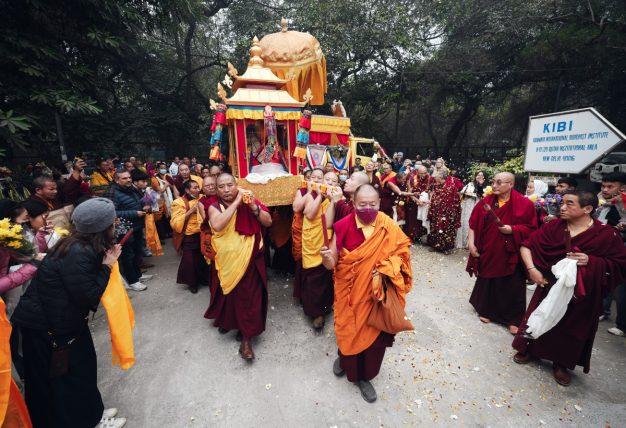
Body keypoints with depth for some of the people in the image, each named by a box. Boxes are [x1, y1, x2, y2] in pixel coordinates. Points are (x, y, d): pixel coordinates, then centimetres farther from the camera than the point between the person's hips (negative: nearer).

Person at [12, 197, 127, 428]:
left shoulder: (83, 245, -2)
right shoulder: (78, 253, -30)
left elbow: (87, 283, 4)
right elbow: (88, 296, -27)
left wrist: (106, 260, -9)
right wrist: (107, 266, -21)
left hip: (62, 317, 9)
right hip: (46, 324, -9)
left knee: (81, 367, 20)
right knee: (68, 374, 10)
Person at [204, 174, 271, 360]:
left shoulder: (250, 201, -4)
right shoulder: (214, 207, -7)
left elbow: (268, 222, -8)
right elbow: (217, 225, -28)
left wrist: (254, 206, -23)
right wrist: (236, 202, -25)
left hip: (250, 259, -1)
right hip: (226, 260, 1)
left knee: (249, 297, 1)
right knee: (227, 294, 20)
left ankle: (246, 340, 15)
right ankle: (226, 320, 50)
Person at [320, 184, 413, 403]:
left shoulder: (388, 227, -11)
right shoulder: (343, 226, -16)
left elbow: (401, 252, -1)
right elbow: (332, 264, -14)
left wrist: (386, 269, -19)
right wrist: (326, 257, -37)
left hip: (376, 293, 1)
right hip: (349, 292, -1)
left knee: (373, 333, 14)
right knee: (349, 330, 17)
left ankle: (364, 376, 41)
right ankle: (344, 358, 52)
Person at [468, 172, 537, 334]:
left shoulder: (524, 204, -8)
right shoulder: (486, 201, -1)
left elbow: (531, 228, -5)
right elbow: (473, 224, 0)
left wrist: (512, 229, -21)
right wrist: (471, 243, -6)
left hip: (510, 253, -2)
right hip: (487, 251, 2)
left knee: (511, 285, 7)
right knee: (487, 281, 14)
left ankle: (514, 319, 27)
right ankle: (486, 310, 35)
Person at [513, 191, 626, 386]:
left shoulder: (607, 234, -11)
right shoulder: (554, 226, -8)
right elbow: (527, 246, -6)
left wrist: (591, 261, -24)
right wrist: (531, 269, -18)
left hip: (582, 293, -1)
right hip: (550, 285, 1)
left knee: (572, 326, 10)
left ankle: (562, 363, 32)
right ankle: (529, 349, 33)